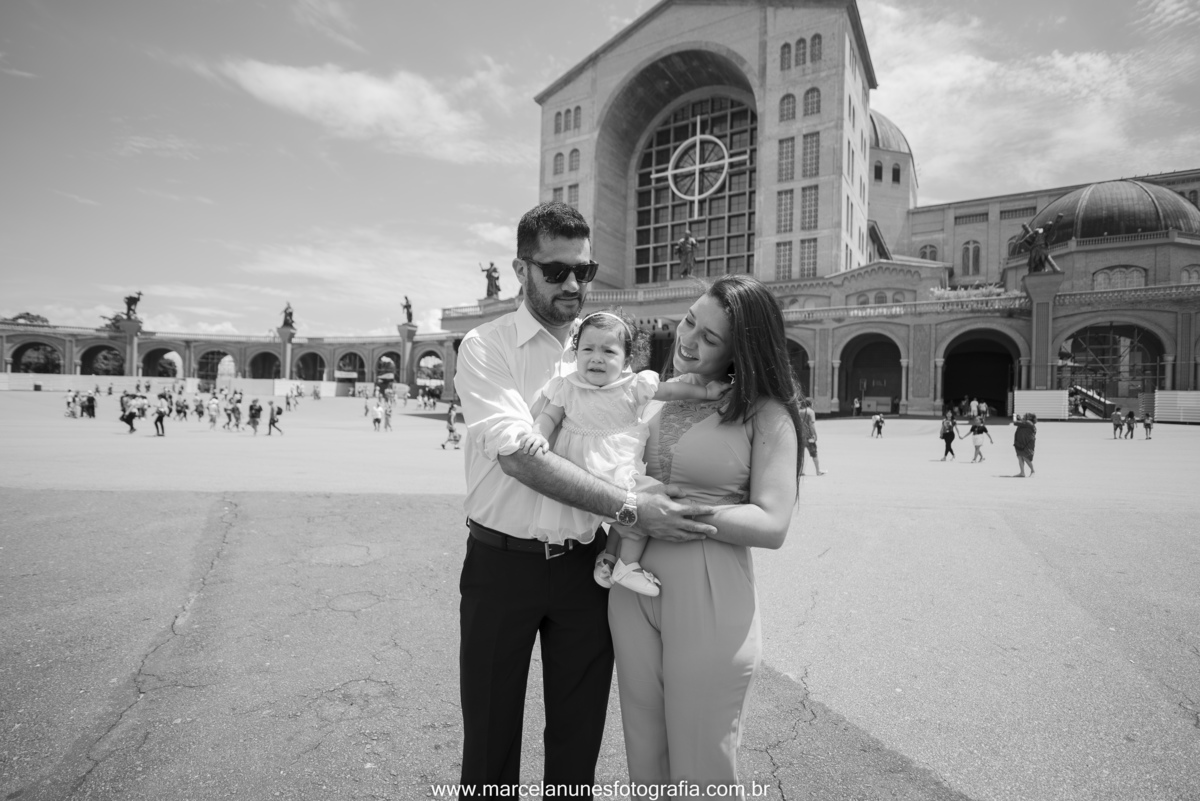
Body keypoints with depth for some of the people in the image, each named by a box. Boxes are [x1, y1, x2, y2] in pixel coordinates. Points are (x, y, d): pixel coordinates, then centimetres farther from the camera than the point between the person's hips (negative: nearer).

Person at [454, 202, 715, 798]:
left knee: (578, 737, 17)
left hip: (586, 565, 3)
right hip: (503, 564, -3)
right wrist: (629, 507, -28)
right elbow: (516, 455, -22)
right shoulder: (486, 347, -8)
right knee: (490, 737, 15)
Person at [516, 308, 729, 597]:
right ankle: (611, 556, 8)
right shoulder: (567, 387, -4)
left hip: (621, 467, 1)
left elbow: (671, 390, 3)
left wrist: (707, 393, 2)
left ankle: (620, 561, 12)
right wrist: (538, 434, -20)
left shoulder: (633, 386, -5)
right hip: (578, 471, -1)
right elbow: (549, 416, 0)